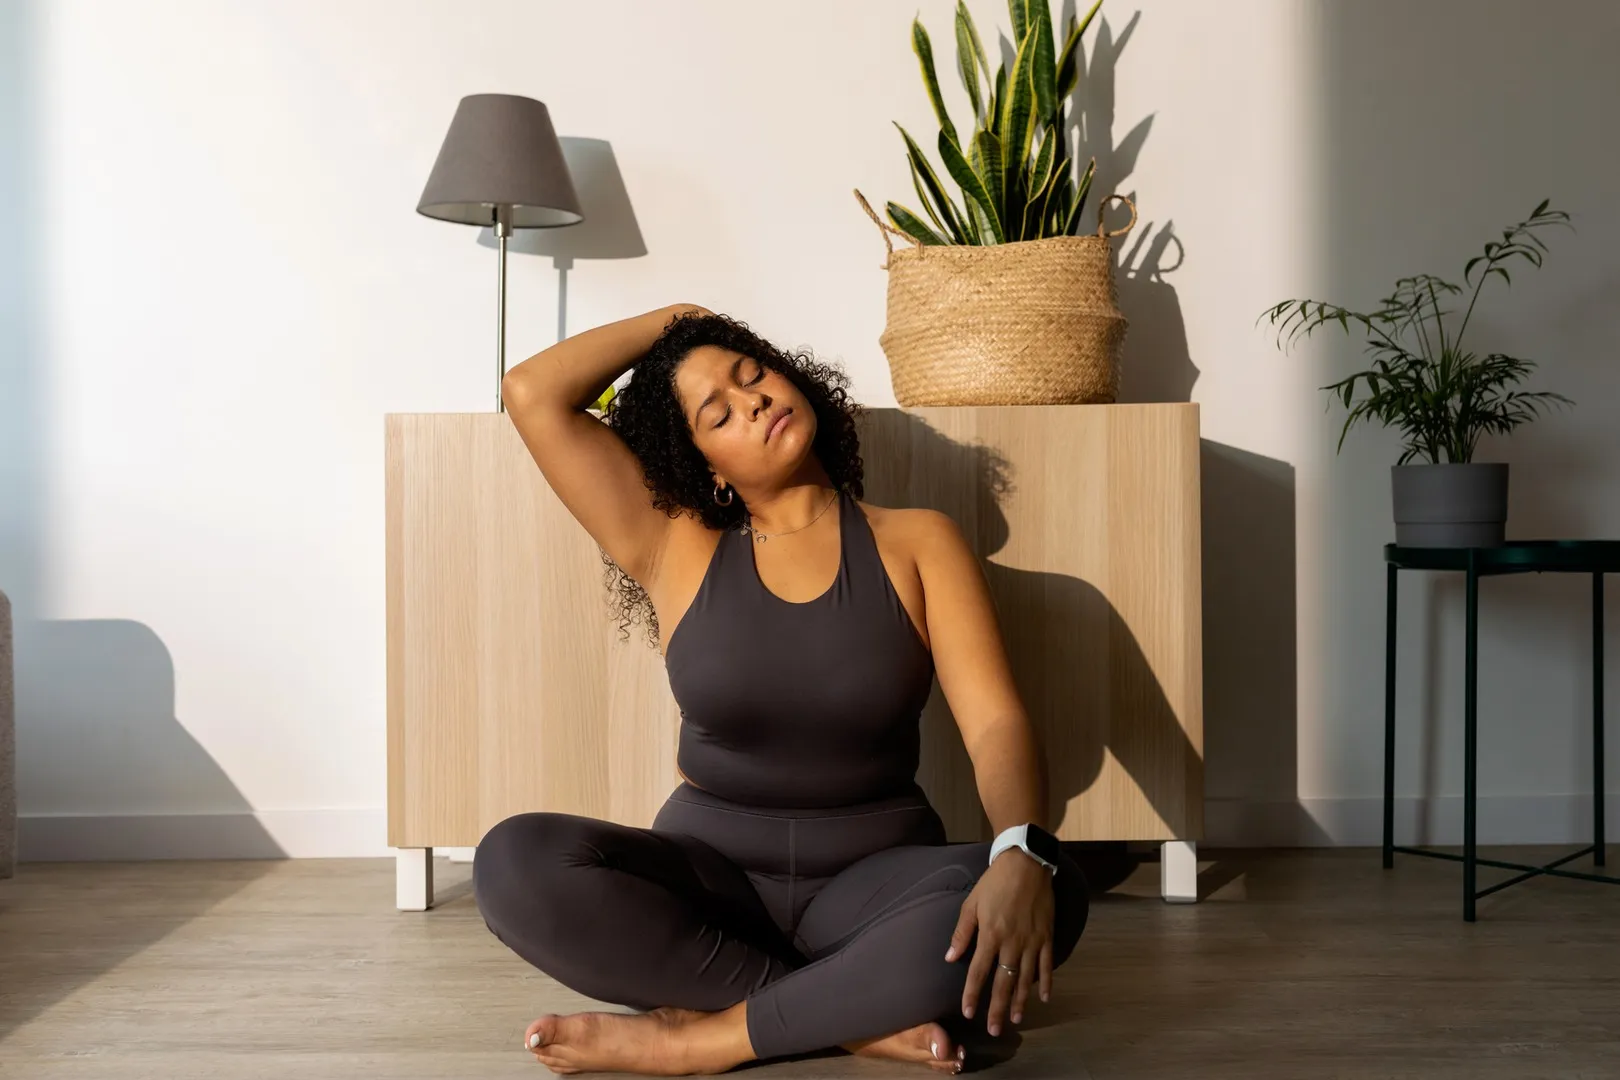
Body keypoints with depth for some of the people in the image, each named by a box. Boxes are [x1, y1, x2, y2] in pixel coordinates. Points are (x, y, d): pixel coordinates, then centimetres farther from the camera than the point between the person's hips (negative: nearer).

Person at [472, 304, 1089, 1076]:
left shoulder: (917, 544, 1)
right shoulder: (675, 551, 3)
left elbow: (995, 724, -11)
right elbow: (533, 394, -4)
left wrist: (1022, 854, -32)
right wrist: (673, 317, 10)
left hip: (874, 876, -1)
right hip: (707, 875, 1)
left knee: (1051, 896, -33)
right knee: (516, 862, -28)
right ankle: (856, 1017, -22)